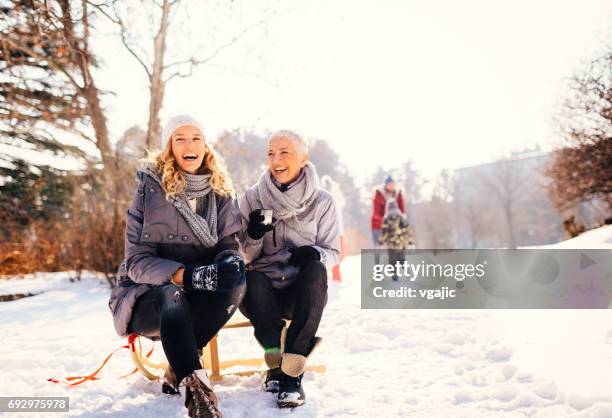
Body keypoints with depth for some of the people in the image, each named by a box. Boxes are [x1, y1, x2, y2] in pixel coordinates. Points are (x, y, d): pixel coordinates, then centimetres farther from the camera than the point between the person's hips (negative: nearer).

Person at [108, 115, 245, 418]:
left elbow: (229, 245, 1)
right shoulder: (150, 190, -7)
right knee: (171, 295, -38)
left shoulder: (220, 194, 4)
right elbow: (137, 261, -12)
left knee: (236, 282, -29)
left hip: (196, 301, 3)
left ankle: (180, 369, -20)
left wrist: (231, 263, -26)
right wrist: (188, 275, -29)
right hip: (147, 299, -3)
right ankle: (194, 390, -47)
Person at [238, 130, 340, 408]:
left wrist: (315, 254, -18)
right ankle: (277, 361, -19)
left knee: (316, 271, -34)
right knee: (251, 280, -34)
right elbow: (242, 256, 5)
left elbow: (333, 252, 5)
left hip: (303, 292, 0)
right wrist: (254, 236, -18)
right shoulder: (253, 198, 6)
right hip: (262, 291, 0)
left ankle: (291, 371, -34)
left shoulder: (321, 201, 4)